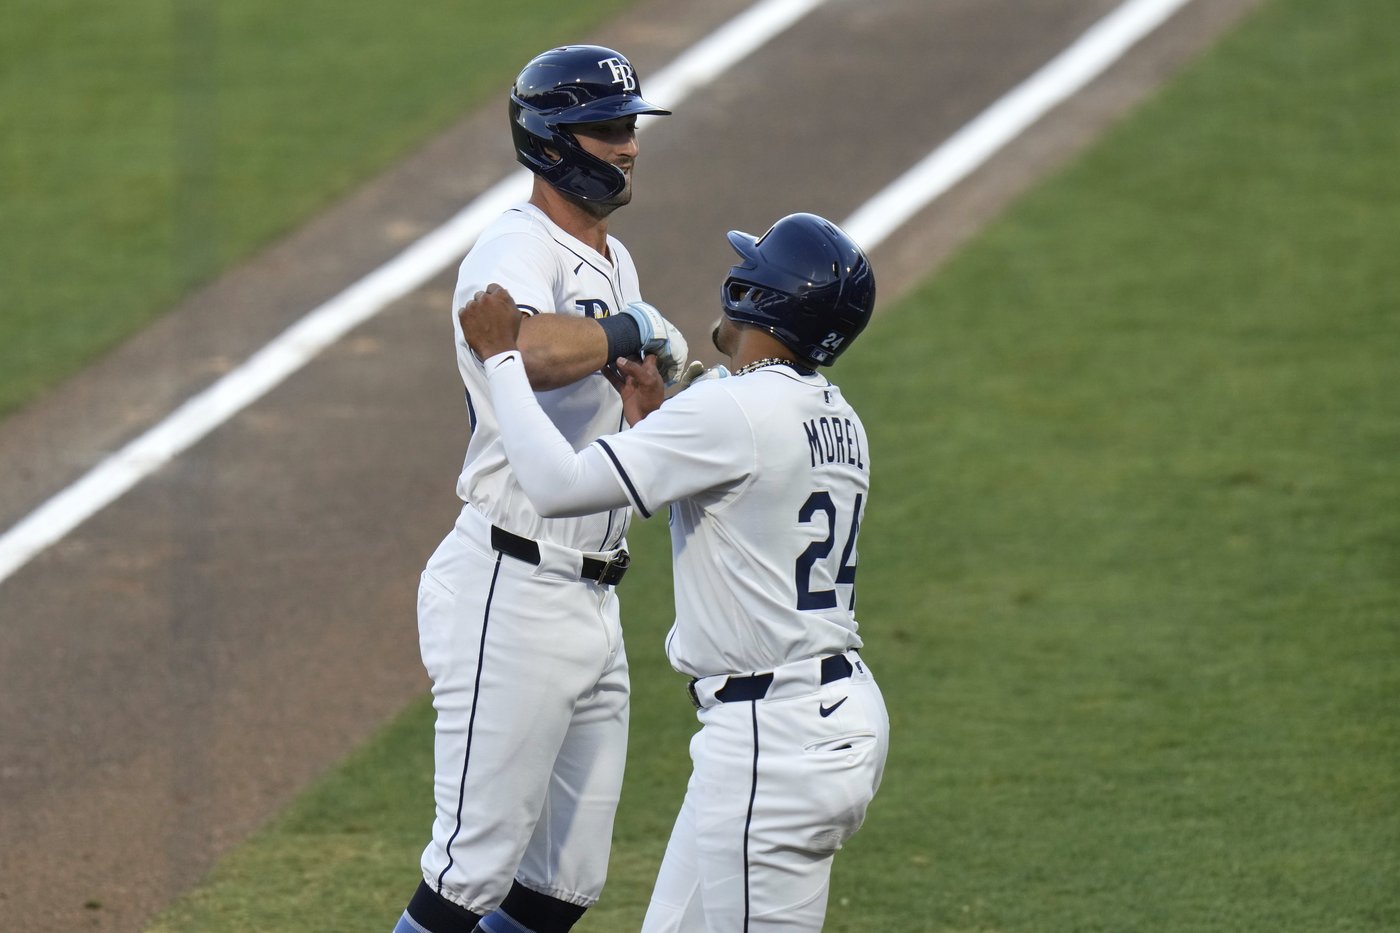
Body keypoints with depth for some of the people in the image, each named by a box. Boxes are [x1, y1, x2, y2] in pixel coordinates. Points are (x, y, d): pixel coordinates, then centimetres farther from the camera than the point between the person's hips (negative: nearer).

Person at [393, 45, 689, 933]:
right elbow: (532, 351, -38)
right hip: (512, 592, -9)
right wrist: (632, 331, -23)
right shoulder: (516, 251, -14)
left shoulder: (613, 261, 17)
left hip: (593, 596, 9)